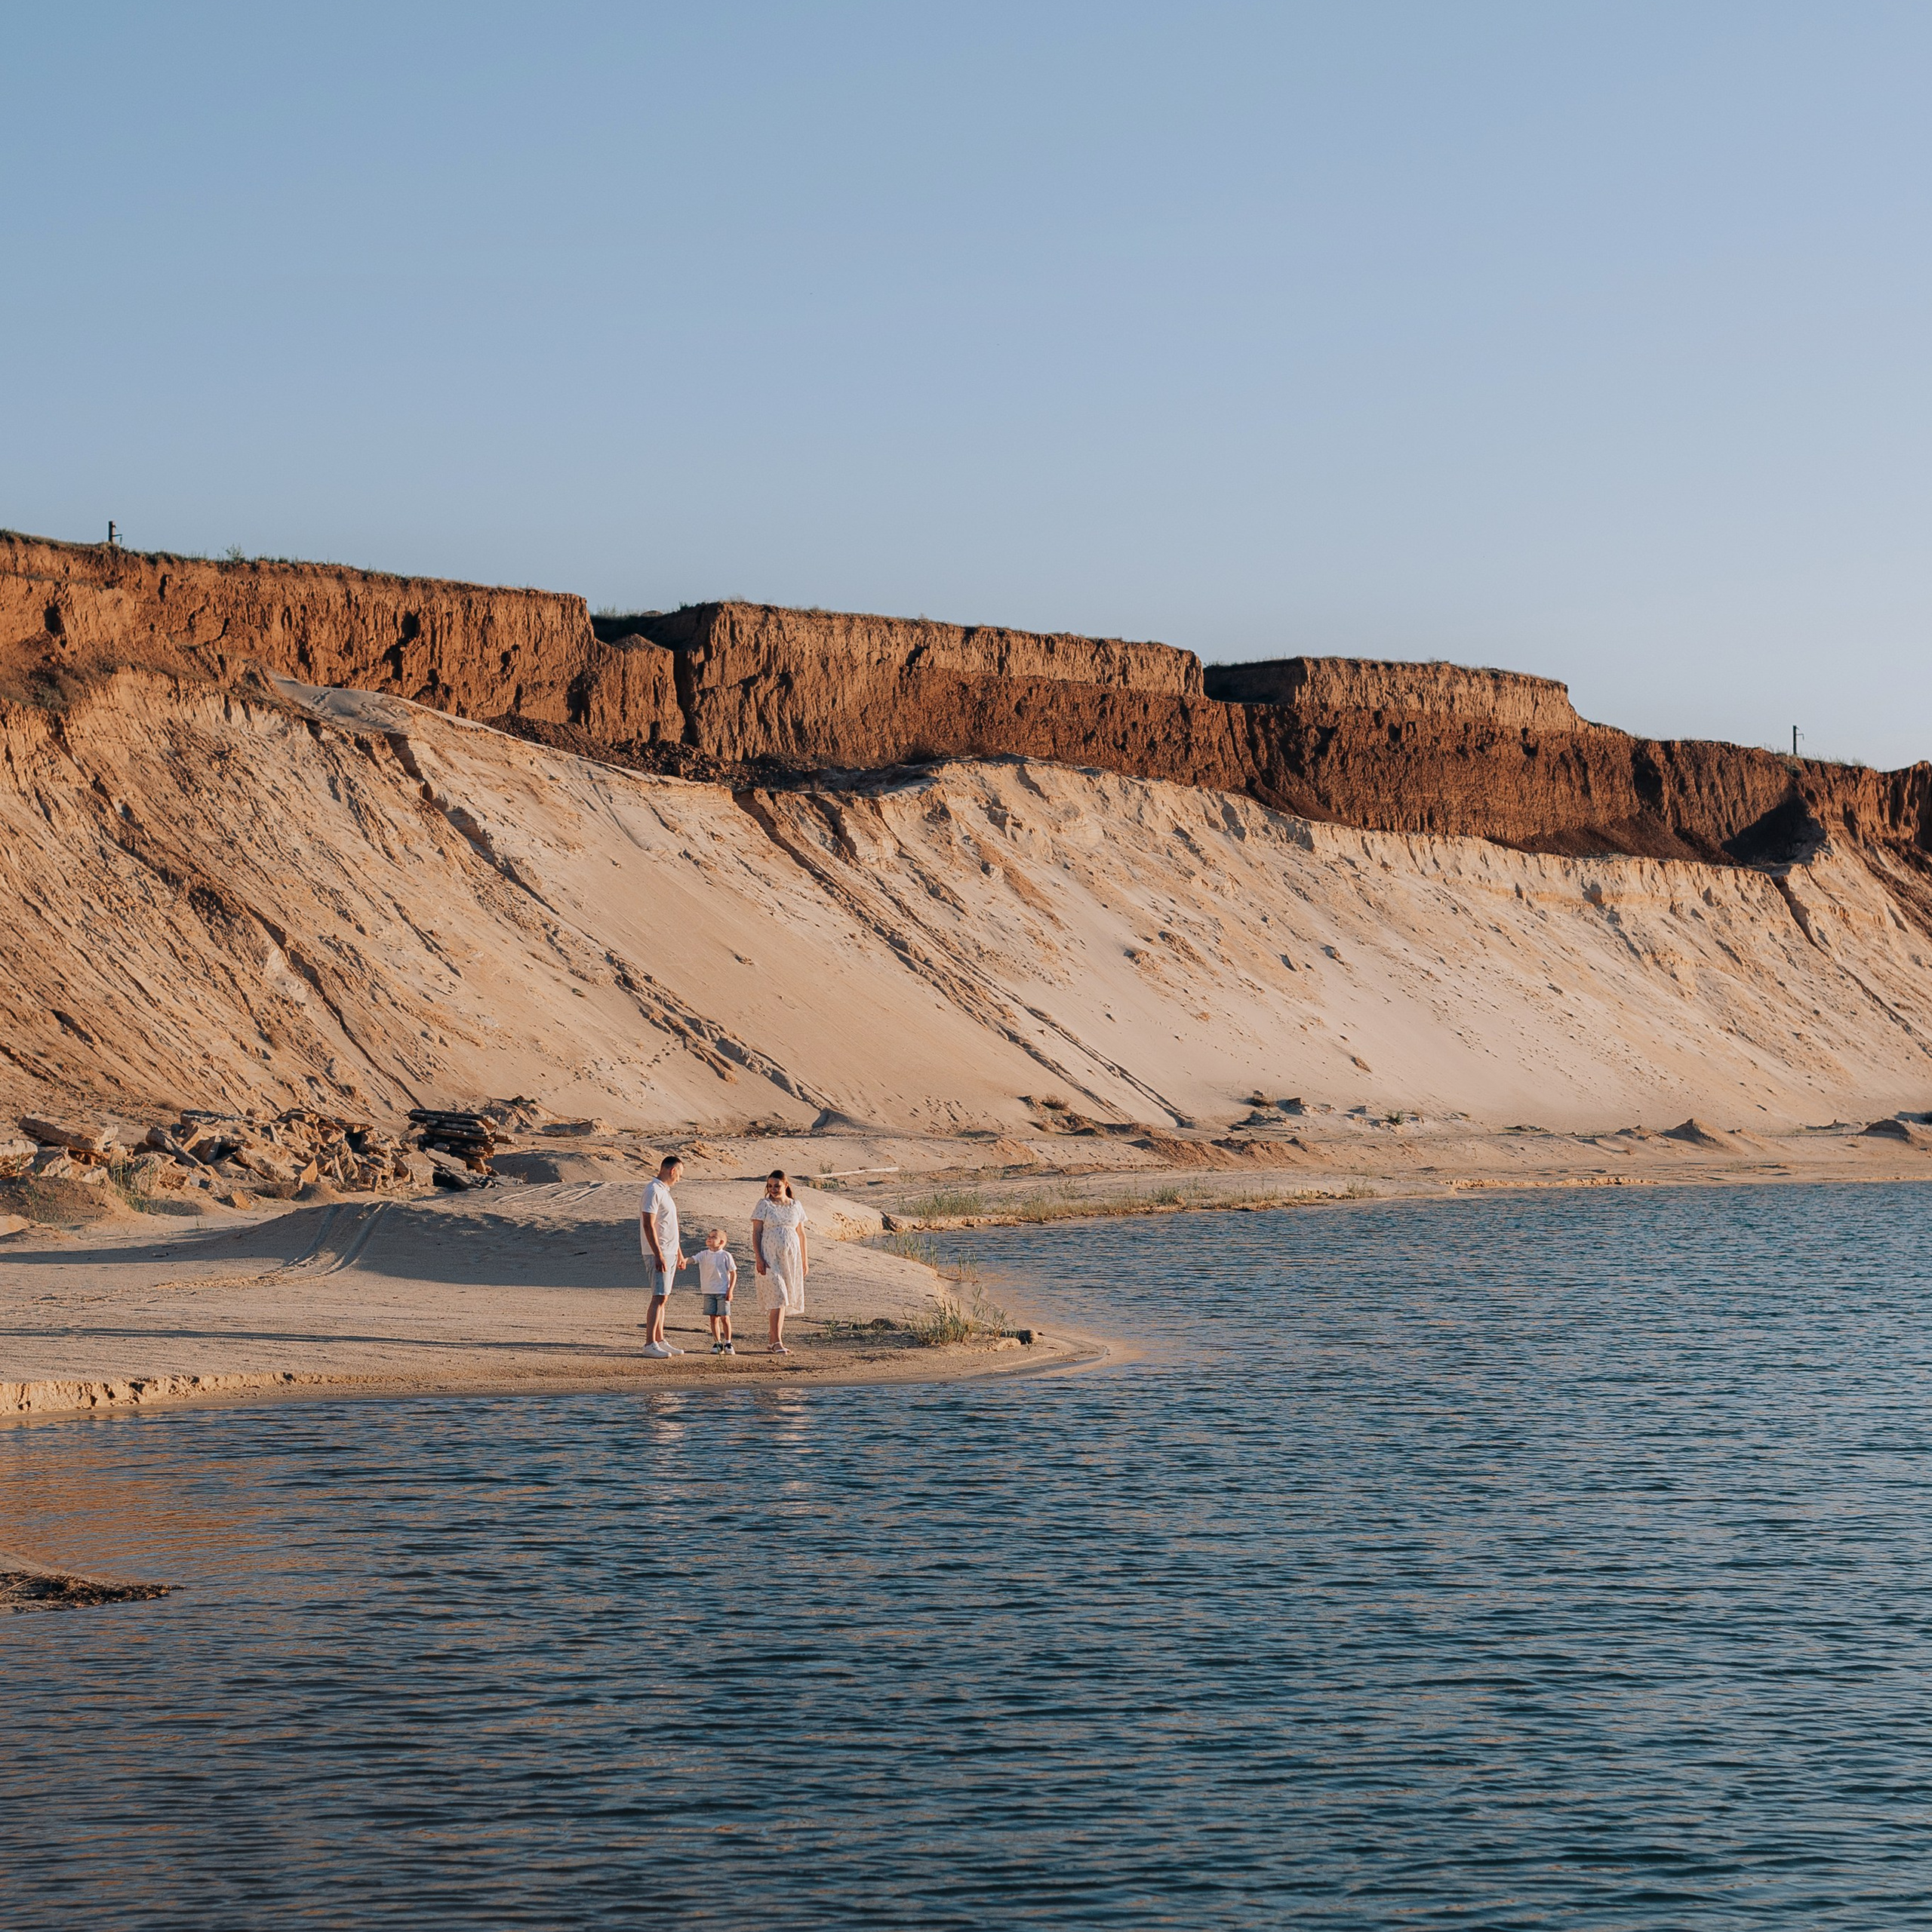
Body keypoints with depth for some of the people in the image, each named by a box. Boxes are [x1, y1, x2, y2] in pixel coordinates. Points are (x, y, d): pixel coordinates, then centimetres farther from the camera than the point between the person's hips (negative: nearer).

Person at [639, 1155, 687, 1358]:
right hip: (658, 1253, -10)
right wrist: (658, 1255, -24)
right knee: (659, 1297, -13)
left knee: (663, 1298, 11)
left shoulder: (664, 1191, 18)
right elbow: (649, 1225, -20)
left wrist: (679, 1253, 27)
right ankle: (650, 1344, -16)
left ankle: (660, 1341, 14)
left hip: (669, 1253, 10)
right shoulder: (654, 1191, -13)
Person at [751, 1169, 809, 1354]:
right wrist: (758, 1258, -14)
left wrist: (804, 1260, 15)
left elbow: (801, 1234, 15)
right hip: (770, 1258, -5)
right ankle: (777, 1342, -19)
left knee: (785, 1299, 7)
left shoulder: (795, 1206, 10)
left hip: (791, 1257, 5)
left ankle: (774, 1341, 17)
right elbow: (756, 1233, -4)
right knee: (777, 1297, -15)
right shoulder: (764, 1205, -2)